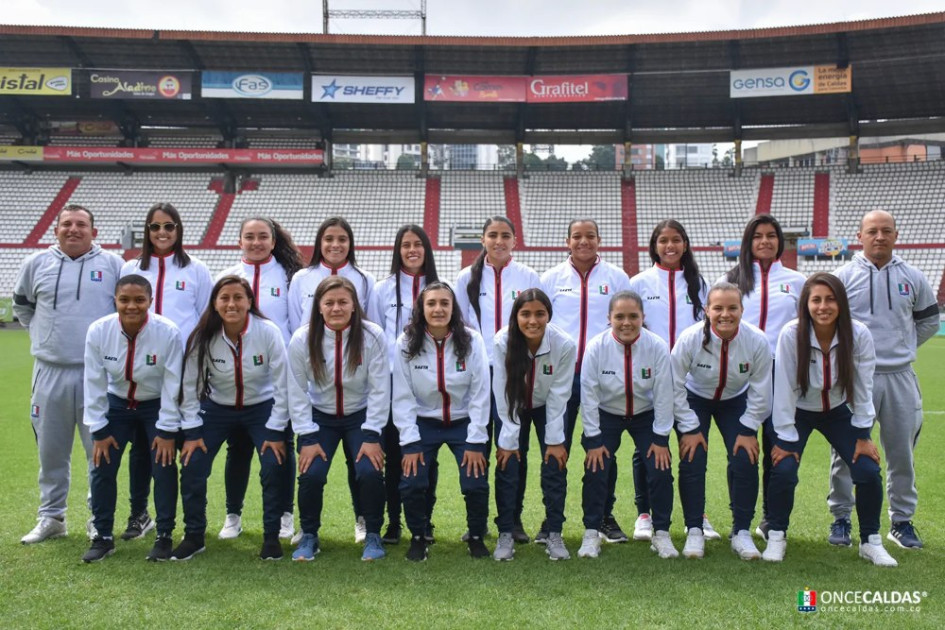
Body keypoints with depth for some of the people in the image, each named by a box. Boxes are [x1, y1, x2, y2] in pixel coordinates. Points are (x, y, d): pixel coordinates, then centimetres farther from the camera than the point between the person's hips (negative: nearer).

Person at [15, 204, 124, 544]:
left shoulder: (112, 264, 1)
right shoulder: (36, 263, 7)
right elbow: (22, 306, 22)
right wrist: (44, 332, 14)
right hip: (50, 373, 2)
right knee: (51, 451, 11)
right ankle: (51, 517, 24)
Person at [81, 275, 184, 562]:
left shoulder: (168, 333, -27)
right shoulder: (98, 331, -20)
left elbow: (172, 384, -18)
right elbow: (94, 383, -10)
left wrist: (166, 431, -15)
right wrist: (99, 430, -7)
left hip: (157, 406, -2)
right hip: (117, 404, 2)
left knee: (163, 468, -8)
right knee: (102, 468, -1)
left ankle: (164, 536, 8)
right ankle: (103, 537, 16)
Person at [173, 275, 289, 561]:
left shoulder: (268, 332, -22)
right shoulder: (203, 337, -17)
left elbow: (282, 385, -16)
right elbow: (190, 386, -6)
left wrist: (276, 432, -14)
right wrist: (192, 432, -7)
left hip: (262, 408, -1)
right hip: (216, 408, 2)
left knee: (274, 466, -17)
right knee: (192, 466, -9)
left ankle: (272, 537, 2)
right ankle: (193, 537, 12)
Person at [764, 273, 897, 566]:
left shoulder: (859, 335, -21)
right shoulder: (791, 335, -26)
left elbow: (863, 388, -11)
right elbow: (784, 390, -21)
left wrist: (863, 435, -7)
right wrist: (785, 439, -17)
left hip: (839, 412, 2)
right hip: (798, 412, -2)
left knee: (869, 471, -9)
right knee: (783, 470, -17)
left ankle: (871, 541, 14)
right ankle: (776, 537, 7)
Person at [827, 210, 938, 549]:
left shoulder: (912, 277, 6)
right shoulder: (843, 276, -2)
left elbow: (929, 320, 19)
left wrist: (904, 346, 11)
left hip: (900, 378, 3)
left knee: (902, 452, 9)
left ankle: (902, 521, 24)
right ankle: (841, 519, 16)